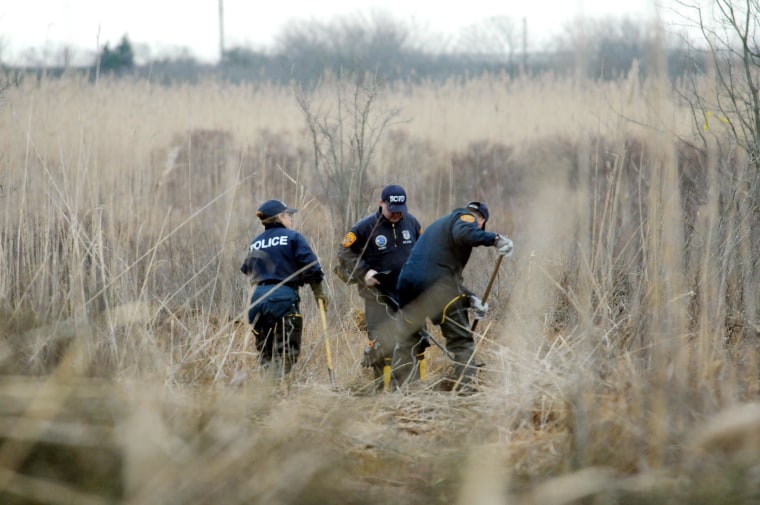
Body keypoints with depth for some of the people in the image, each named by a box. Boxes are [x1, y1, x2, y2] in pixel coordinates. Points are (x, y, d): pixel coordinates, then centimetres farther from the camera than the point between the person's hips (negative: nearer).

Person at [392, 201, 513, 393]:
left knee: (407, 340, 22)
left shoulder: (440, 224, 32)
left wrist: (470, 298, 23)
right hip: (437, 286, -7)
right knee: (461, 340, 4)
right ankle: (466, 387, -4)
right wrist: (494, 239, -24)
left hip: (407, 283, 7)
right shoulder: (466, 217, 7)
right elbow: (463, 233, -21)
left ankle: (398, 389, 22)